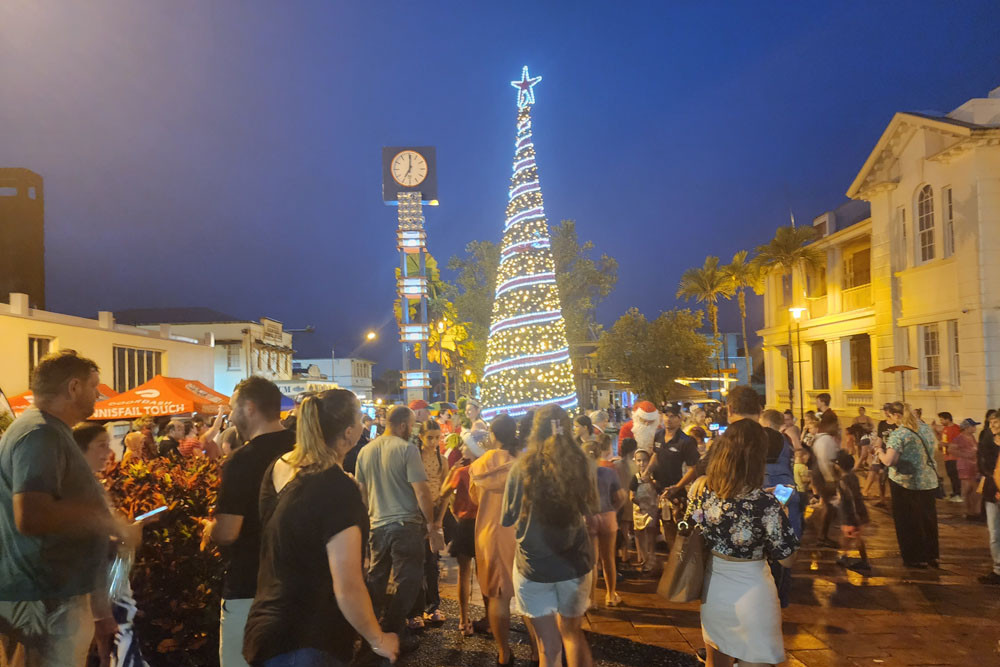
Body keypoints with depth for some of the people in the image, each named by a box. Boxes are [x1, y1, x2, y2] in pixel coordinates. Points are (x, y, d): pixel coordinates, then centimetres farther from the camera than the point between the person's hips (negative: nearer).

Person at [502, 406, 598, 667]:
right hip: (575, 562, 2)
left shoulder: (523, 466, -13)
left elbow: (508, 519, -1)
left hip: (534, 565, -2)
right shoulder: (581, 464, -7)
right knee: (573, 633, 24)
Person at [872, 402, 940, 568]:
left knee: (907, 521, 8)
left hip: (905, 482, -6)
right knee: (928, 518, 18)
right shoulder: (926, 428, 4)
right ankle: (931, 556, 28)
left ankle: (915, 559, 17)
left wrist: (880, 448, -5)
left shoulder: (898, 434, -18)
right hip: (929, 481, 7)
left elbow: (888, 461, -25)